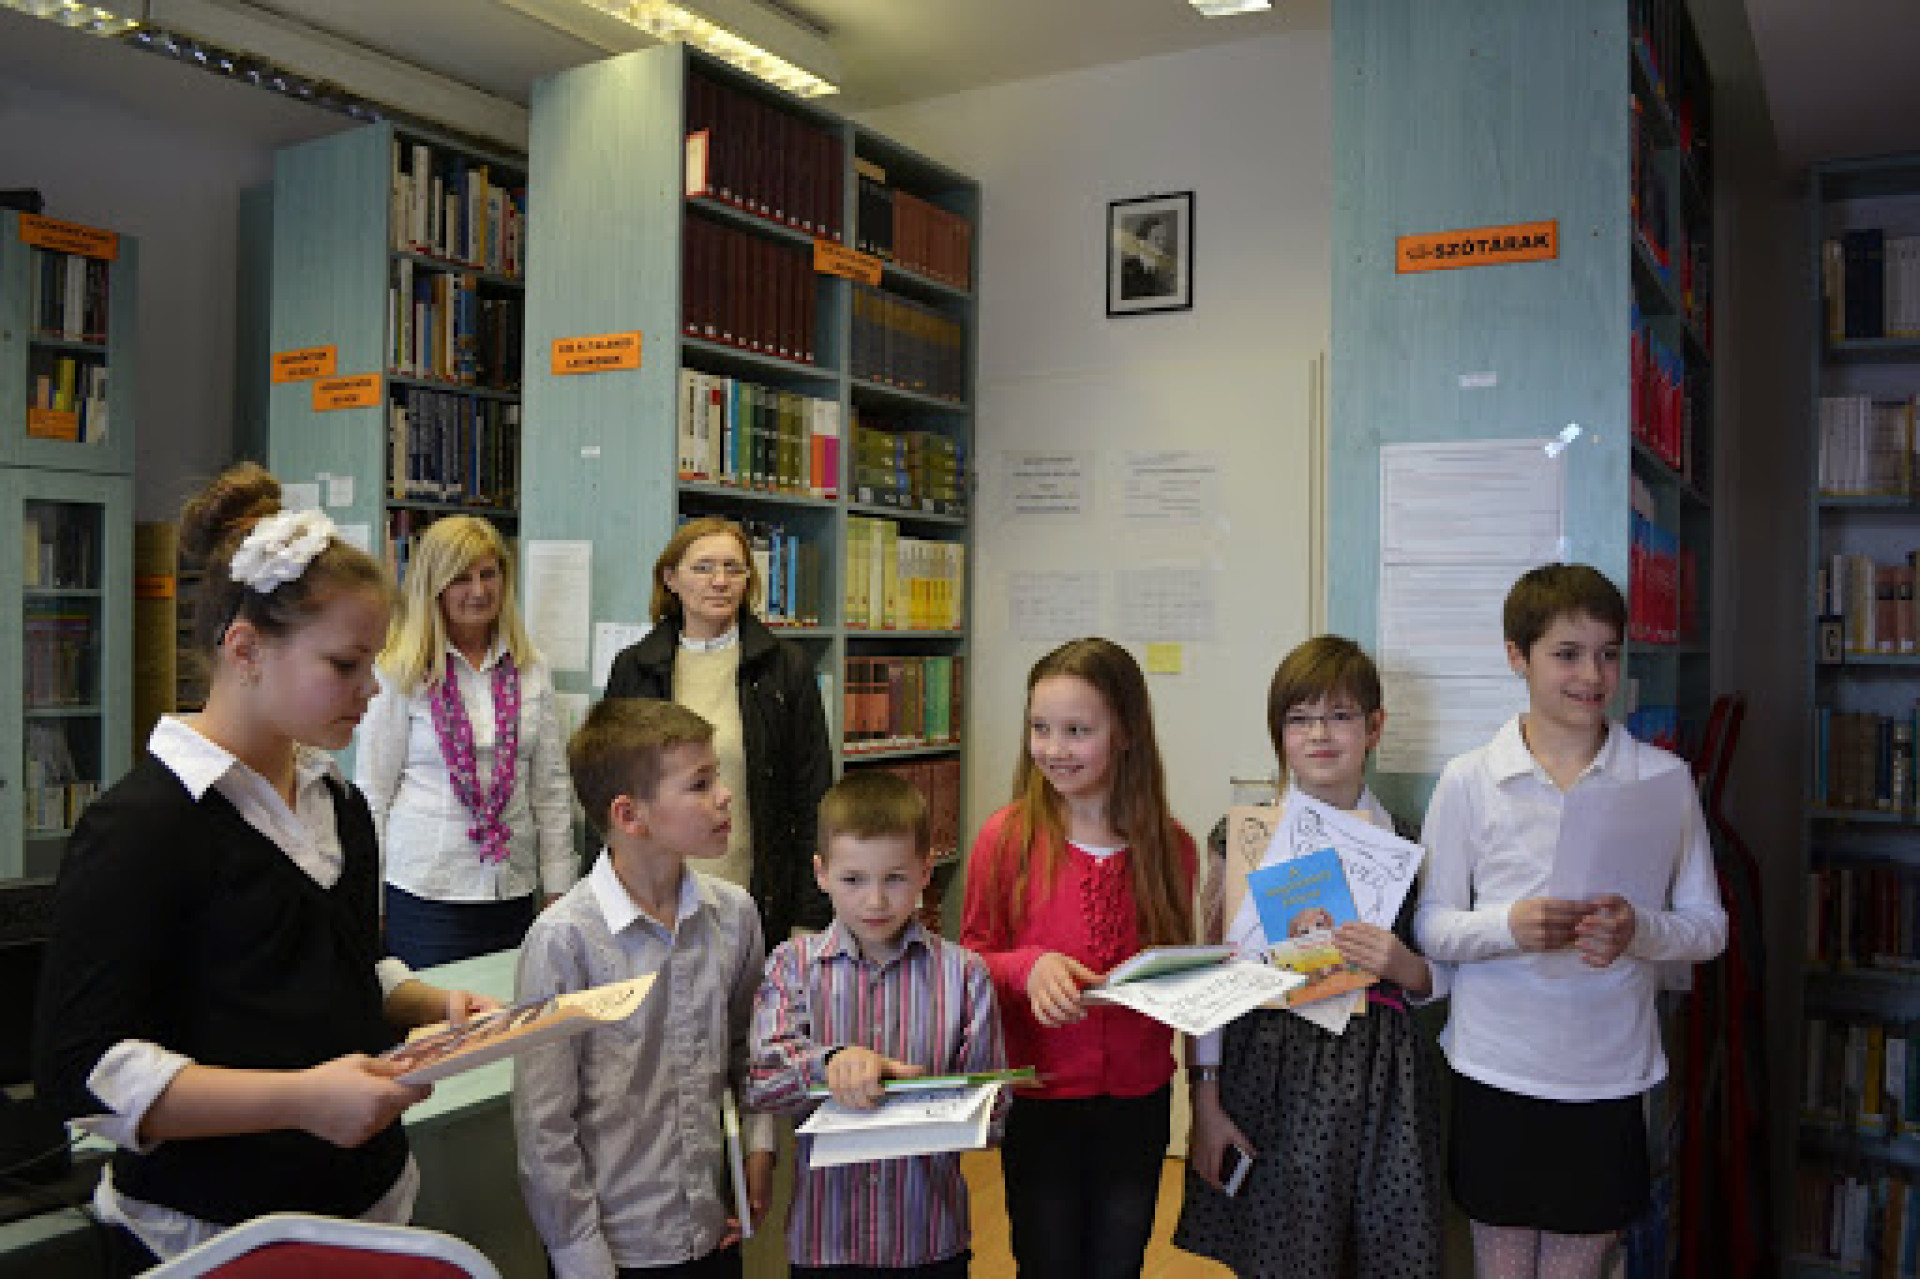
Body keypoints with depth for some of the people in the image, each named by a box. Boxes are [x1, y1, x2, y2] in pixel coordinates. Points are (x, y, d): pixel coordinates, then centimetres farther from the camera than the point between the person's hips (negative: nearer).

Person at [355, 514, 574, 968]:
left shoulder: (531, 670, 6)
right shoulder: (400, 674, -3)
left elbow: (551, 787, 9)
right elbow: (373, 790, 1)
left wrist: (558, 892, 7)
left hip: (513, 892, 3)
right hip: (425, 892, -3)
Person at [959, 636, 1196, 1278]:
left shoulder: (1169, 845, -3)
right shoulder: (1008, 836, -11)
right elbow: (972, 960, -3)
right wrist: (1029, 966, -22)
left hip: (1138, 1098, 2)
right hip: (1040, 1099, -2)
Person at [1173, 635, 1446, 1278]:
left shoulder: (1407, 844, 5)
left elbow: (1440, 980, 12)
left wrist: (1404, 967, -10)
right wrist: (1205, 1100, -3)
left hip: (1379, 1075, 2)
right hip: (1269, 1073, -1)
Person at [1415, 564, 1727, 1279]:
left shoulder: (1662, 777, -1)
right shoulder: (1468, 781, -4)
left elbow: (1708, 926, 2)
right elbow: (1430, 926, -2)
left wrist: (1637, 931, -19)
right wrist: (1509, 926, -21)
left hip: (1608, 1078, 1)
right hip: (1494, 1070, 0)